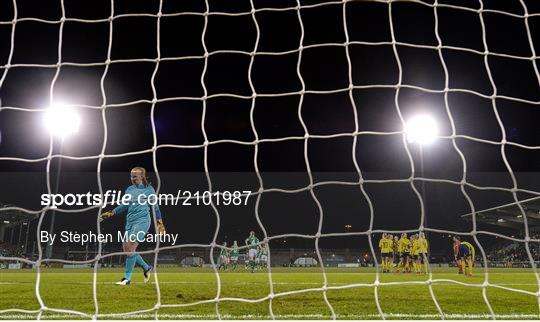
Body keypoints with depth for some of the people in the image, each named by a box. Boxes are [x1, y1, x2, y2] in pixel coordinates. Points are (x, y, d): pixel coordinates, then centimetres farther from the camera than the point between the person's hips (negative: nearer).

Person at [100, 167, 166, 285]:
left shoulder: (149, 189, 0)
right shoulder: (129, 189, 12)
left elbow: (155, 207, 6)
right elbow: (125, 205, 21)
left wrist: (160, 223, 4)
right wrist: (111, 213, 10)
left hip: (142, 221, -6)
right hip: (130, 221, 6)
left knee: (130, 247, -16)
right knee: (126, 248, 2)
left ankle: (127, 278, -7)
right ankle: (146, 268, 22)